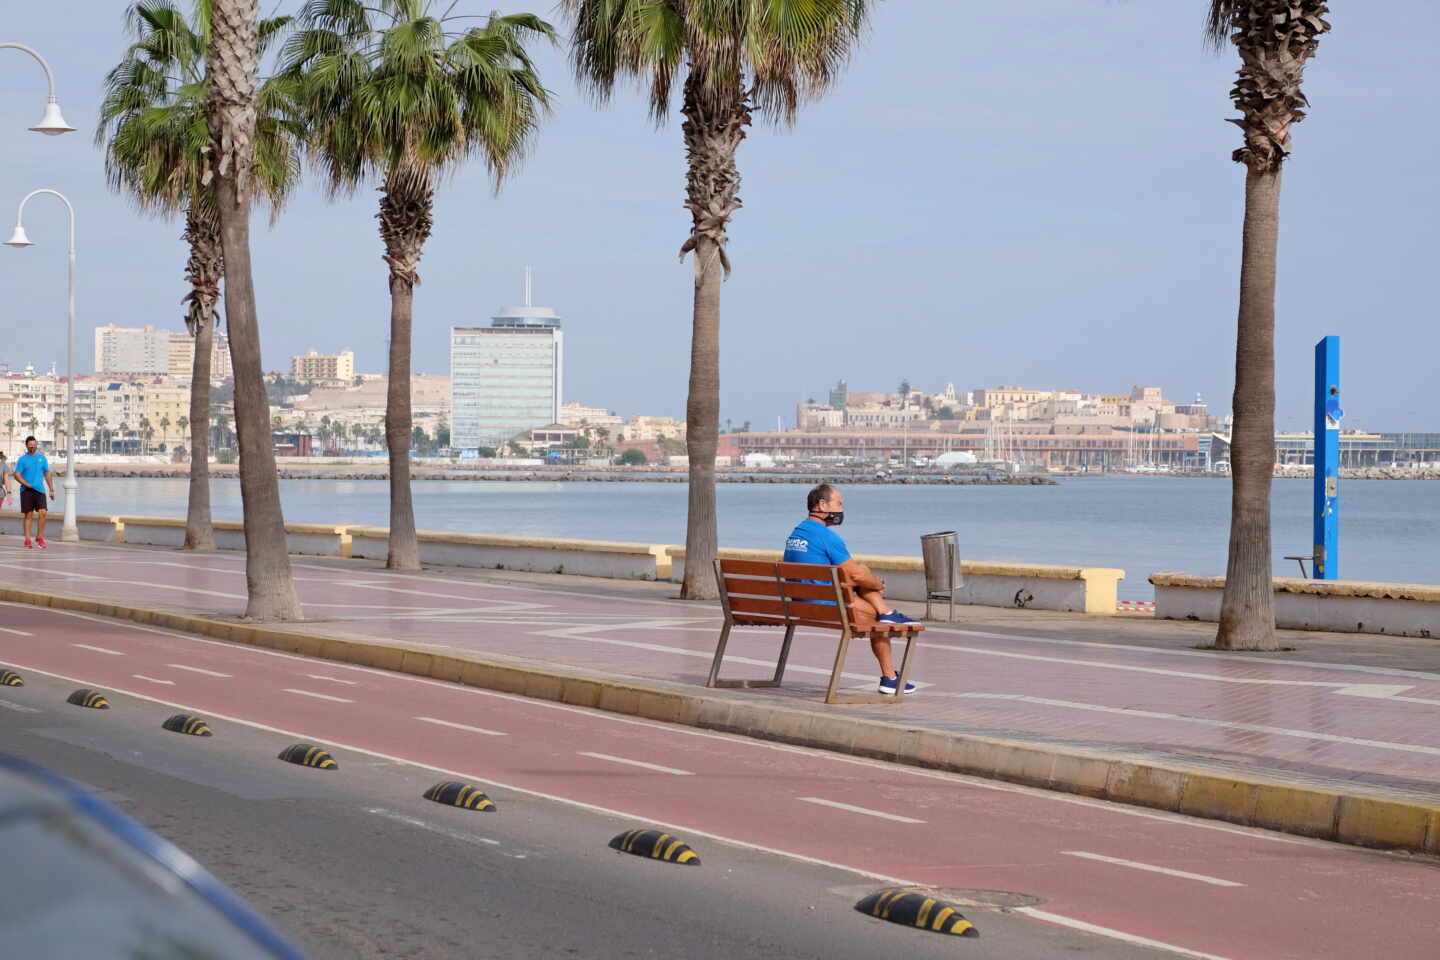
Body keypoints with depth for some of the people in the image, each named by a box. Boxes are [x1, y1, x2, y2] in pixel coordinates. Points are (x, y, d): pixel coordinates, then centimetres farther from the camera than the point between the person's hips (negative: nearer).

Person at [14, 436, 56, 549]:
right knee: (28, 515, 0)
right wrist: (28, 485, -14)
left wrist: (51, 490, 12)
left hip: (40, 490, 2)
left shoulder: (42, 458, 12)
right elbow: (17, 475, -4)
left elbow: (47, 474, 16)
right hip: (26, 491, -2)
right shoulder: (22, 459, 3)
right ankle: (27, 539, 5)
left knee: (42, 513, -12)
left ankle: (39, 537, 1)